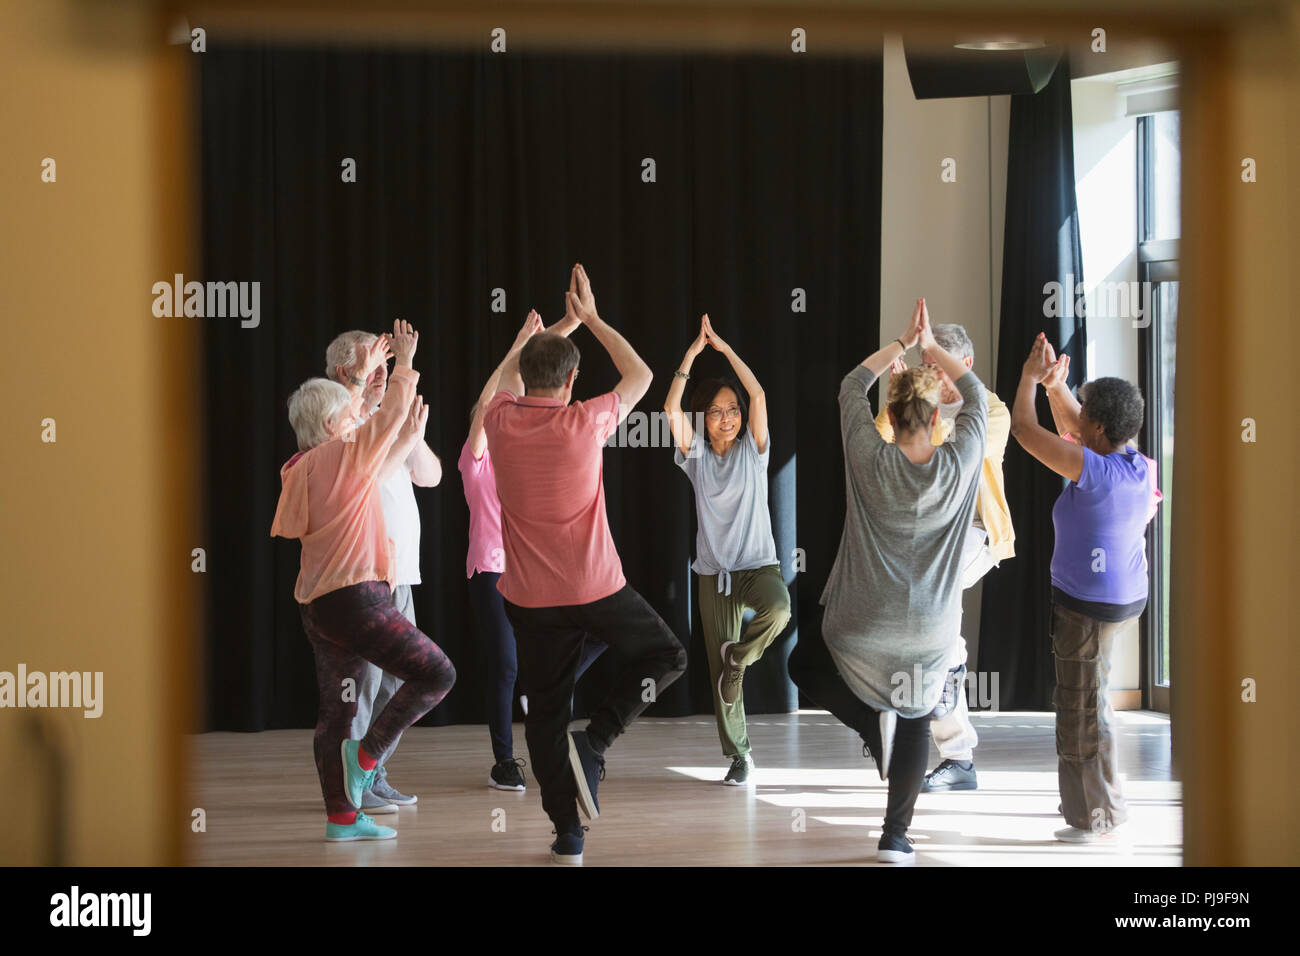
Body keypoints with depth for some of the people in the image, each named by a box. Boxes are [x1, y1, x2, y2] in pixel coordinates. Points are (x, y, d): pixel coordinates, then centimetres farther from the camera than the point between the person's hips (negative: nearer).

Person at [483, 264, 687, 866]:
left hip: (530, 597, 3)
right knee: (664, 658, 17)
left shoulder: (501, 421, -5)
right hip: (595, 587, -3)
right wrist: (589, 319, 11)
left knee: (546, 712, 9)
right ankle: (593, 743, -3)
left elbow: (510, 375, 20)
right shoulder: (586, 422, -13)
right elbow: (640, 375, 5)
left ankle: (567, 835, 8)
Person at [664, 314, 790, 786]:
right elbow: (671, 408, -10)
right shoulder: (696, 456, 4)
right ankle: (738, 755, 13)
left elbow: (758, 394, -12)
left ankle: (738, 656, -6)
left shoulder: (752, 451, 2)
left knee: (777, 610, -36)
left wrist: (723, 346, -10)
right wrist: (693, 352, -11)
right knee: (720, 672, 1)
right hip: (715, 572, 2)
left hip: (759, 564, -1)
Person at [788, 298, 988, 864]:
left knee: (805, 662, 25)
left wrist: (902, 343, 10)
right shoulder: (957, 466, -10)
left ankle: (871, 720, 1)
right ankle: (895, 838, 10)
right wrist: (931, 347, 13)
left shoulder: (871, 461, -13)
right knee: (915, 724, 16)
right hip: (929, 635, 1)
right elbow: (977, 398, 8)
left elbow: (851, 388, 4)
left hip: (862, 631, -1)